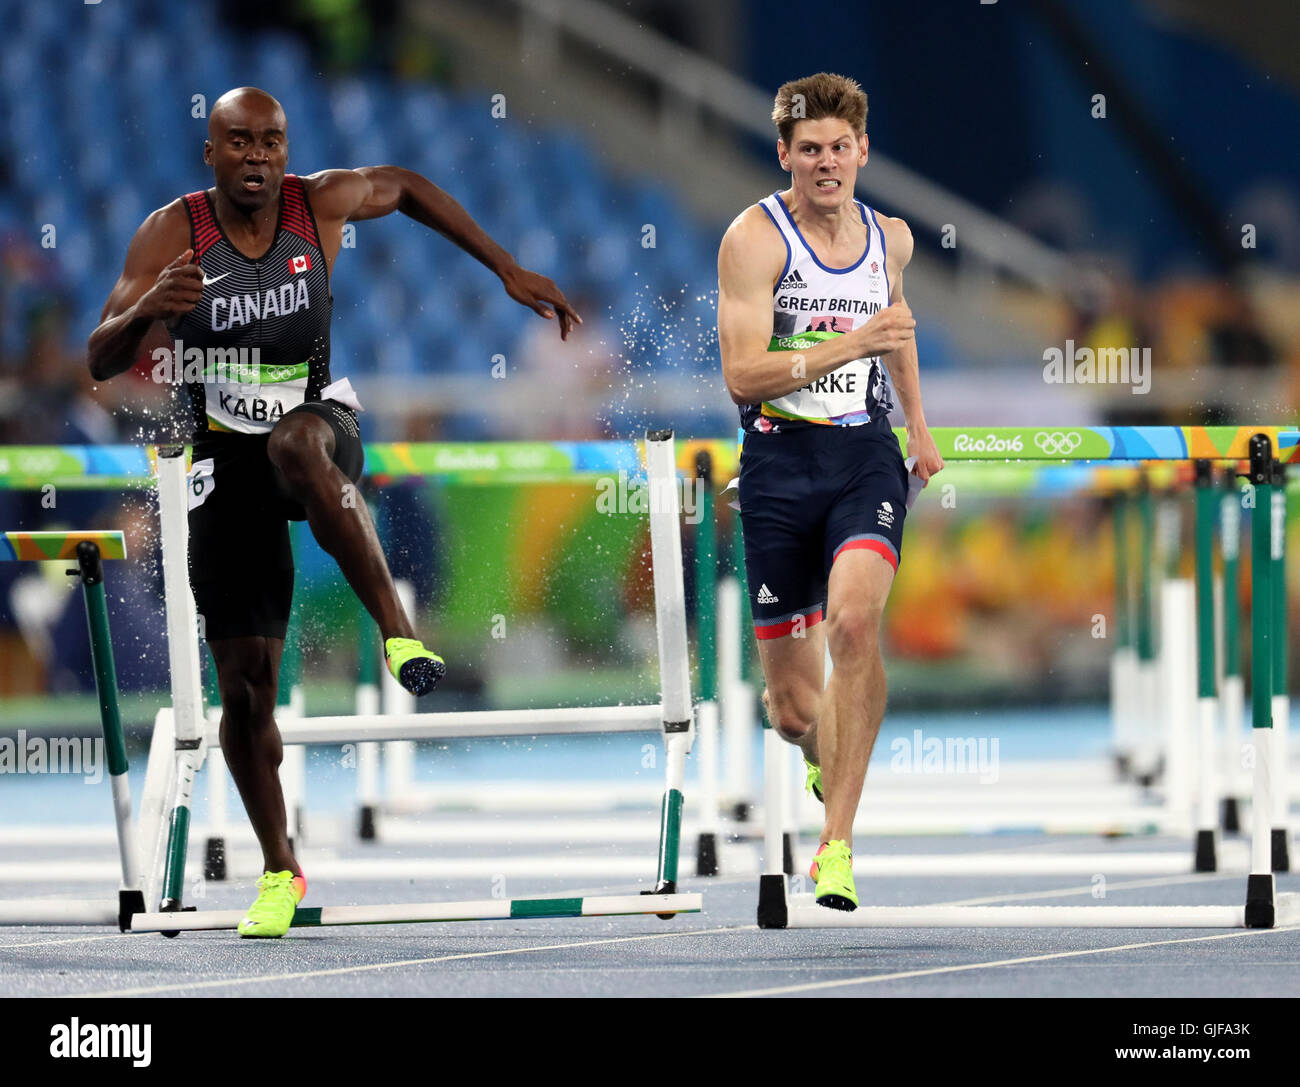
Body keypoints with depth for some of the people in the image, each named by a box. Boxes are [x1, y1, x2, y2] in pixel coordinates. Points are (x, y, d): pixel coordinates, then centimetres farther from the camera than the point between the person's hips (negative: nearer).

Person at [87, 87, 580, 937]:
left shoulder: (321, 204, -8)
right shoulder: (172, 234, -12)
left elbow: (407, 189, 13)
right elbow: (101, 363, -16)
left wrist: (510, 271, 11)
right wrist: (147, 310, -38)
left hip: (320, 426, -1)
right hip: (226, 457, 1)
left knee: (297, 443, -41)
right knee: (246, 675, 0)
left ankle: (396, 628, -36)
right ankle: (279, 869, 17)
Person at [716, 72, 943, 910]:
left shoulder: (891, 238, 9)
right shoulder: (755, 237, -8)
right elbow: (742, 374, -17)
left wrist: (919, 423, 34)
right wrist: (851, 344, -25)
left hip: (867, 457, 2)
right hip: (780, 464, -2)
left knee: (855, 619, -29)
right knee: (795, 709, 3)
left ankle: (838, 843, -25)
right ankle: (830, 763, 44)